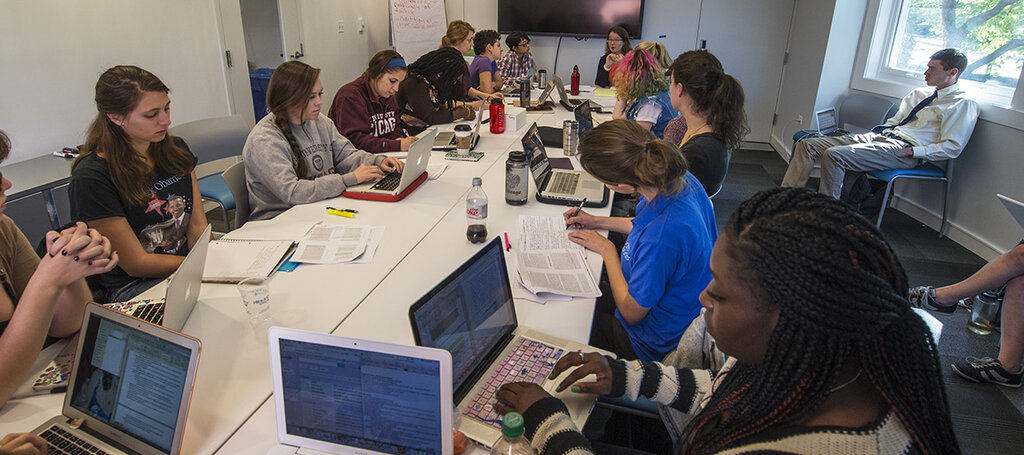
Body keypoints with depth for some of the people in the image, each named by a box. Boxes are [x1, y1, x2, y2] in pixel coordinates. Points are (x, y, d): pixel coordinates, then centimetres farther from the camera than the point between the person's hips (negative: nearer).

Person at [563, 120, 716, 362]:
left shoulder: (661, 240, -42)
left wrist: (606, 250, -13)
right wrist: (599, 222, 10)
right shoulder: (681, 180, -15)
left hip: (654, 345, -8)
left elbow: (632, 313, -23)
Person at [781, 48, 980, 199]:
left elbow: (953, 147, -8)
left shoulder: (963, 104, 1)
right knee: (807, 145, -7)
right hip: (878, 136, 8)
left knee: (834, 155, -32)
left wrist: (913, 151, -16)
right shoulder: (919, 93, 23)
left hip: (902, 148, -8)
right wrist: (878, 132, 9)